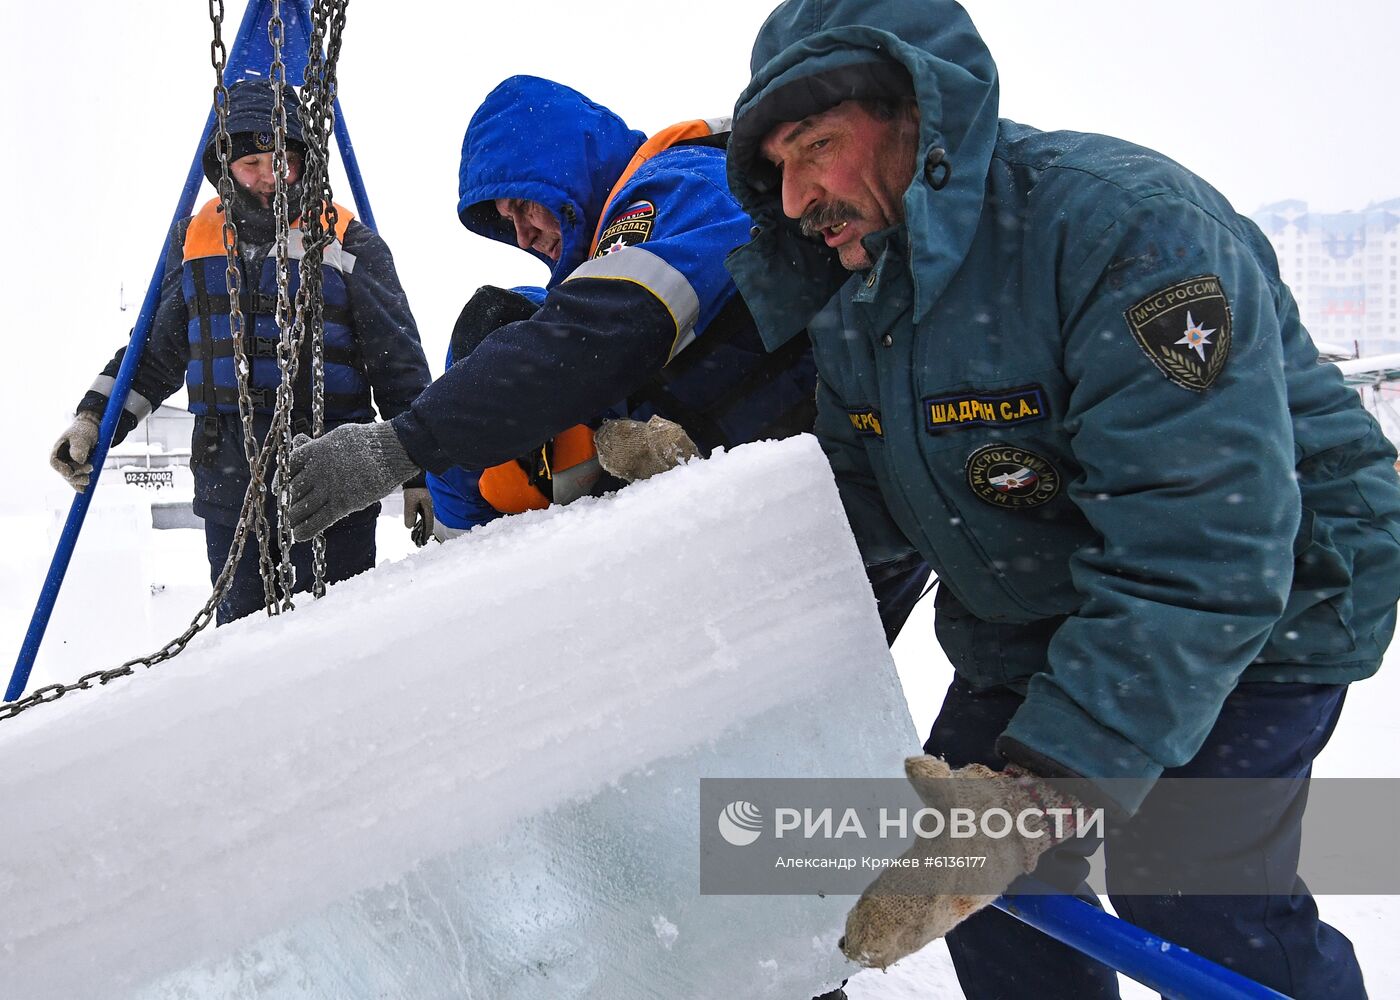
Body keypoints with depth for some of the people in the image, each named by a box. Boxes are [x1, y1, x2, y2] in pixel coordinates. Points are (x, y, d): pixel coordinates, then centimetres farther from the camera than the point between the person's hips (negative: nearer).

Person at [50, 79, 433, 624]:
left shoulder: (348, 243, 1)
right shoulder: (193, 238, 11)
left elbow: (400, 365, 1)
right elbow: (156, 351, 21)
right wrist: (95, 417, 9)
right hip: (229, 480, 4)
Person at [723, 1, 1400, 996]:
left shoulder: (1128, 226, -32)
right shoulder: (857, 296, -4)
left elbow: (1198, 554, -38)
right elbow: (865, 502, 2)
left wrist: (1039, 786, -44)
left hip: (1260, 606, -7)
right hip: (1026, 613, 8)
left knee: (1193, 900, -15)